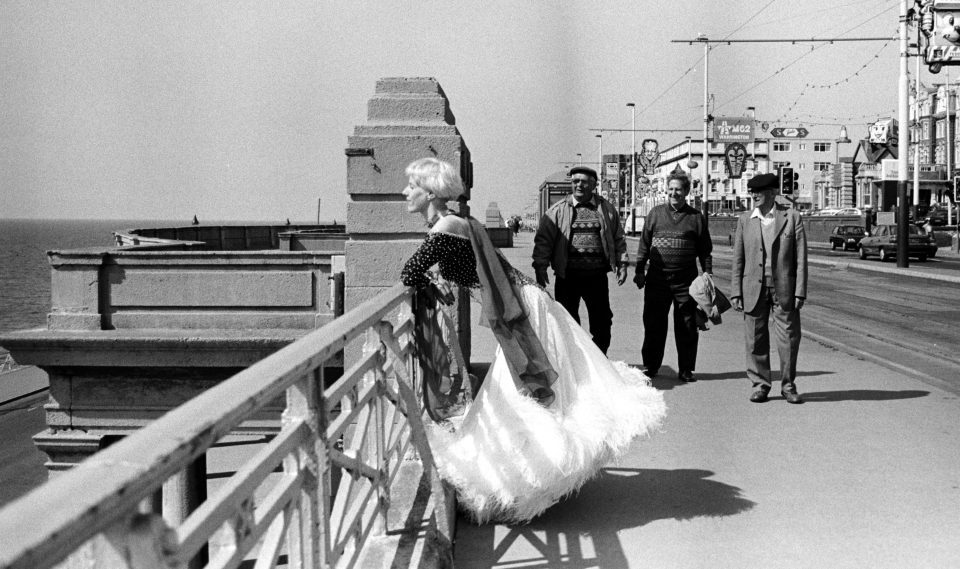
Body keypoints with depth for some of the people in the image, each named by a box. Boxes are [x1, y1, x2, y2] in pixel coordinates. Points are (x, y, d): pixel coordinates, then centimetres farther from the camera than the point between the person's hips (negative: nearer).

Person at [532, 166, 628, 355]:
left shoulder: (606, 209, 9)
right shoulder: (558, 210, 3)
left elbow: (618, 238, 13)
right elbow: (543, 239, -1)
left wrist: (622, 264, 6)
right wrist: (540, 267, -10)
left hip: (596, 275, 1)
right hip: (567, 276, -1)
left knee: (602, 321, 6)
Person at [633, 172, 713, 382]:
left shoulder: (696, 217, 6)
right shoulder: (655, 214, 8)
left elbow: (705, 251, 9)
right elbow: (644, 245, 11)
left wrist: (708, 276, 2)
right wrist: (639, 271, 6)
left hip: (685, 280, -1)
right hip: (657, 278, 1)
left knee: (687, 327, 2)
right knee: (653, 325, 5)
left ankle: (686, 369, 11)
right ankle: (650, 366, 16)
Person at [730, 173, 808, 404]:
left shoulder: (792, 218, 1)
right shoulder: (745, 221, 7)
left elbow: (801, 258, 0)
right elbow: (738, 259, 8)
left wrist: (800, 291, -6)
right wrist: (736, 292, 2)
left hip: (784, 288, -1)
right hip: (754, 288, 2)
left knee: (789, 338, 1)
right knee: (756, 339, 4)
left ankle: (788, 385, 15)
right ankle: (760, 384, 16)